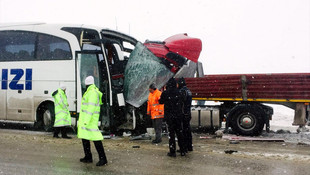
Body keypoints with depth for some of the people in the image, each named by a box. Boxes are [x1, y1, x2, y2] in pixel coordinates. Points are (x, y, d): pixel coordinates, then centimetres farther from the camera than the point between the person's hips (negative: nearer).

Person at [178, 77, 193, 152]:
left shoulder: (182, 91, -15)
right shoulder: (188, 91, 15)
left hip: (183, 114, -9)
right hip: (188, 113, 9)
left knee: (183, 131, -5)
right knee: (188, 130, 14)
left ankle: (184, 147, -2)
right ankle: (189, 146, 21)